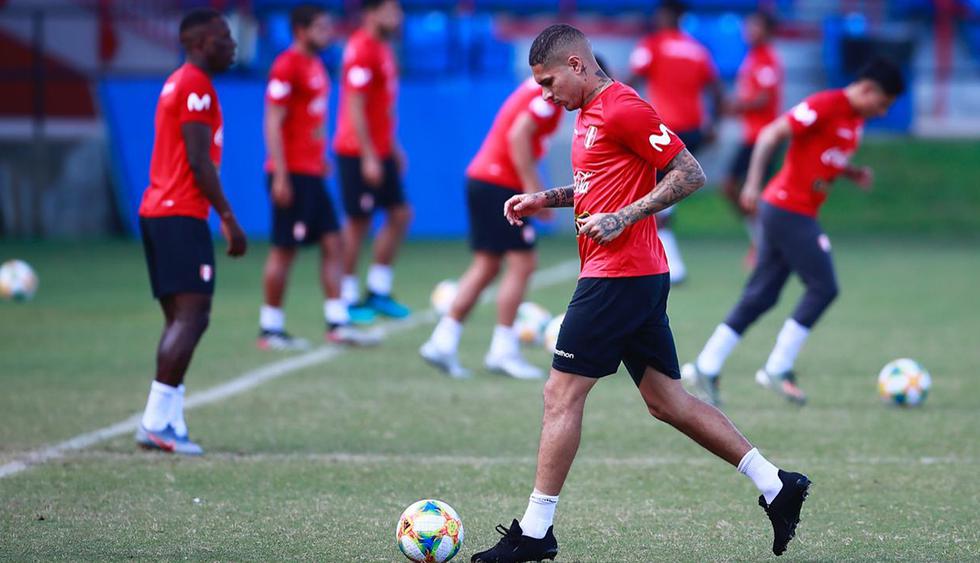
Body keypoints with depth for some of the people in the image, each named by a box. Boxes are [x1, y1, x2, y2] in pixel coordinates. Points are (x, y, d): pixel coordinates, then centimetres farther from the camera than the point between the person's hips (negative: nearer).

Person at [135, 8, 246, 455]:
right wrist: (228, 218, -14)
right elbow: (199, 161, -16)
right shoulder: (196, 87, -10)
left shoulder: (176, 84, 21)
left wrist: (220, 216, 24)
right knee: (192, 314, -13)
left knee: (181, 318, 10)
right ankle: (156, 421, -17)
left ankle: (168, 423, 6)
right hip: (181, 215, -10)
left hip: (156, 212, 10)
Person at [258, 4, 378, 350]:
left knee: (333, 243, 6)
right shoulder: (287, 66, -13)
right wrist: (280, 176, -19)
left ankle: (337, 324, 8)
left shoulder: (315, 65, 14)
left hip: (312, 173, 9)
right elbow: (273, 122, -16)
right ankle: (270, 330, 4)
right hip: (292, 175, -9)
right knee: (284, 250, -3)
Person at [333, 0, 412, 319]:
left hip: (380, 153, 9)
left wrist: (393, 147, 21)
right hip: (359, 155, -9)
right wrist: (369, 157, -21)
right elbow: (355, 108, -19)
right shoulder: (362, 51, -16)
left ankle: (378, 292, 16)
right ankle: (349, 297, 5)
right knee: (358, 223, -3)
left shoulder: (383, 49, 13)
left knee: (400, 215, 9)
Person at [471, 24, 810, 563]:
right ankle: (775, 485, 12)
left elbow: (690, 174, -16)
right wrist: (547, 198, 18)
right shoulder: (590, 114, 17)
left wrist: (623, 217, -20)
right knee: (666, 399, 11)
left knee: (561, 394, -6)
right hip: (640, 276, 10)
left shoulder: (623, 109, -14)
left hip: (618, 275, -10)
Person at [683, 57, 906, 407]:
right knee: (823, 288, -8)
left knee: (760, 296, 8)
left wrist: (853, 174, 7)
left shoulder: (856, 118, 14)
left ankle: (706, 367, 9)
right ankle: (777, 369, -4)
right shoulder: (825, 105, -15)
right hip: (789, 210, -9)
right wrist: (753, 182, -27)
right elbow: (771, 134, -19)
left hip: (796, 214, 9)